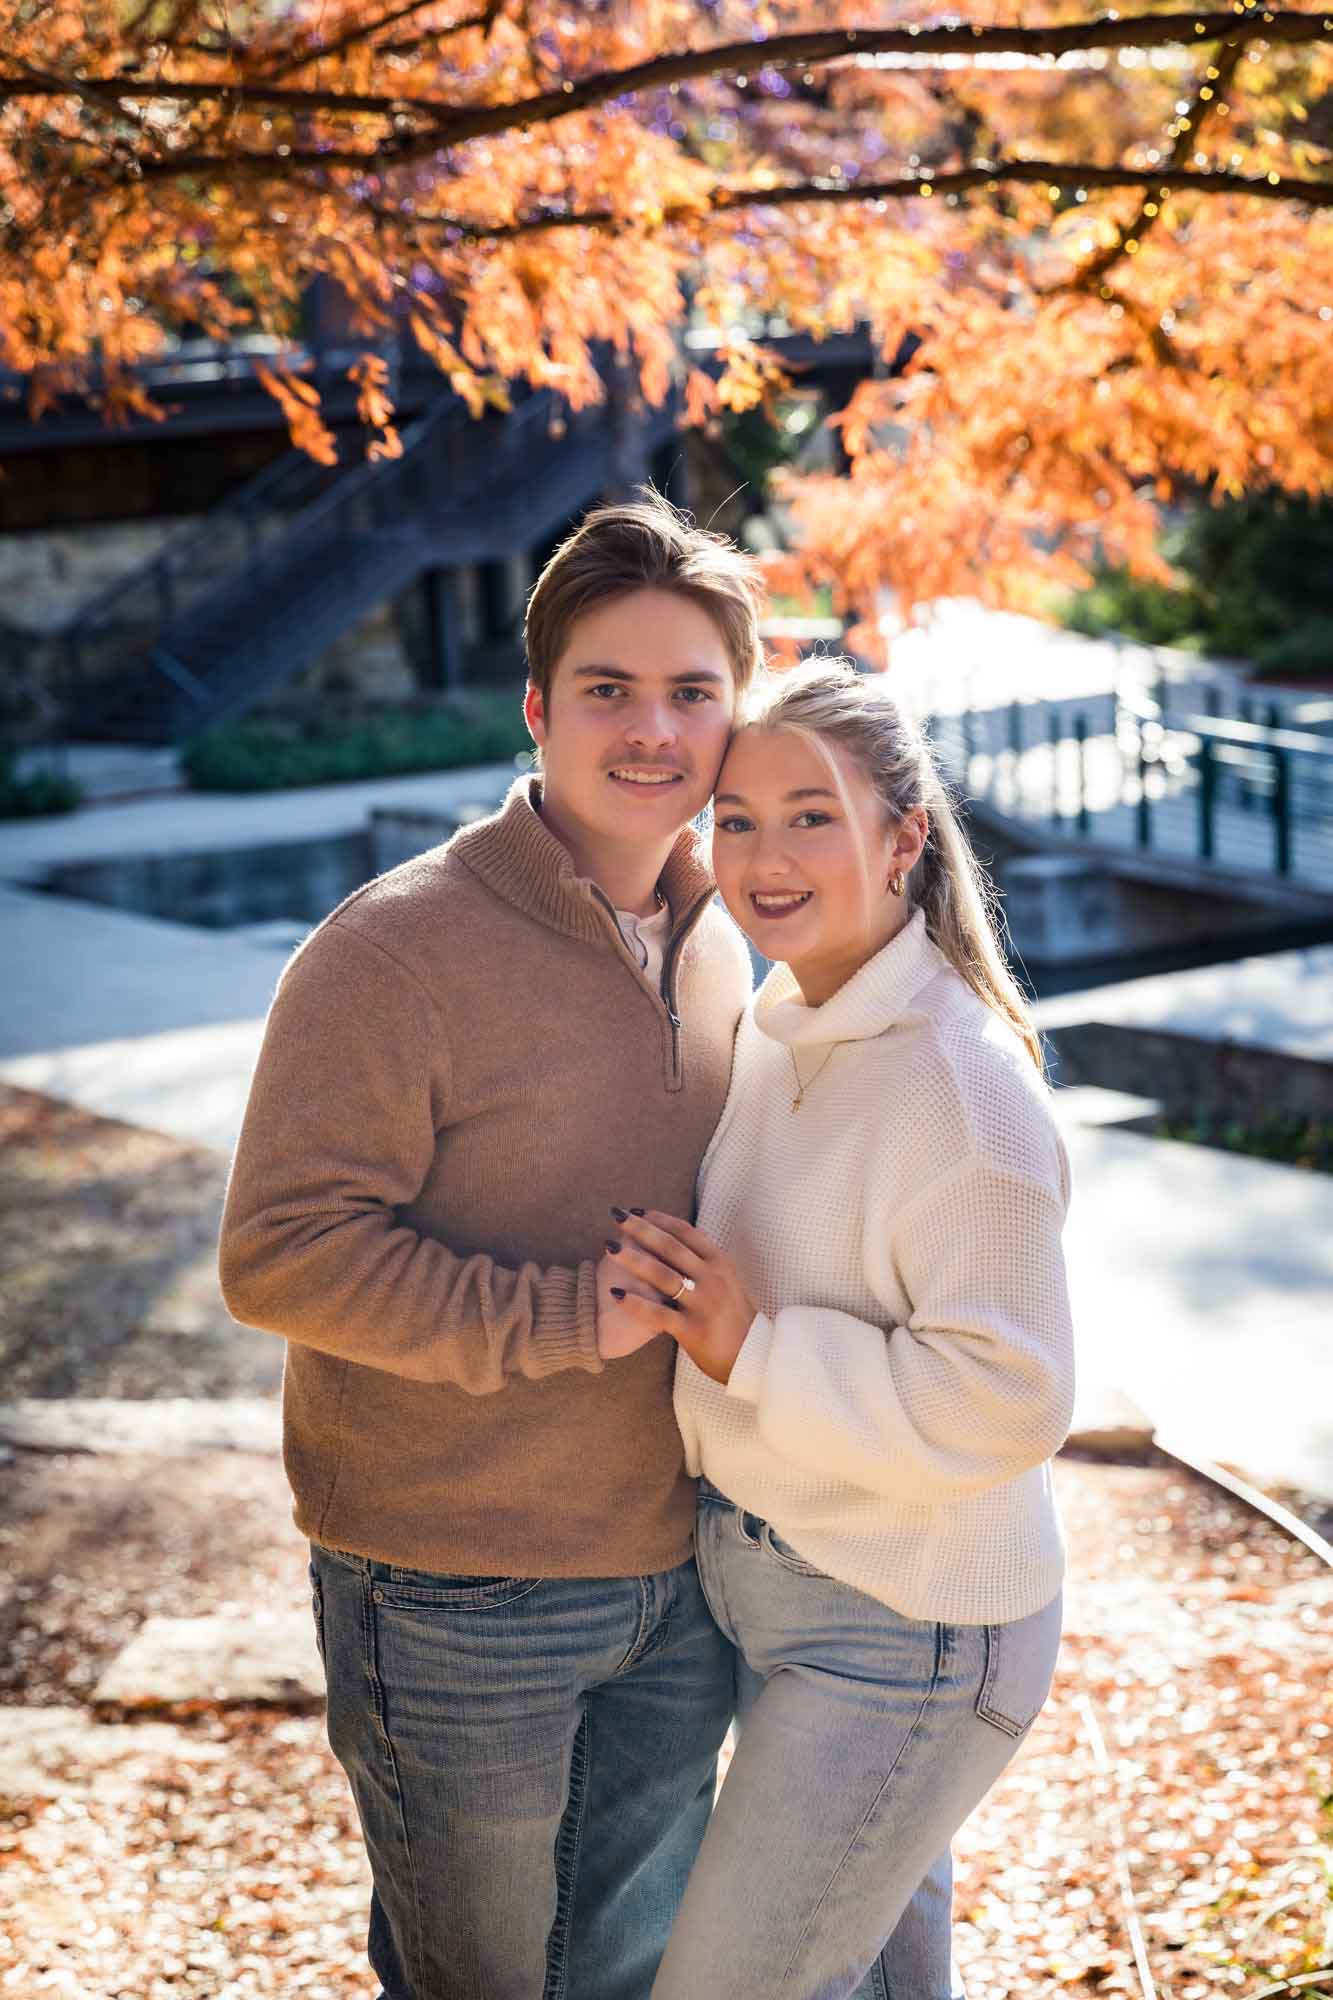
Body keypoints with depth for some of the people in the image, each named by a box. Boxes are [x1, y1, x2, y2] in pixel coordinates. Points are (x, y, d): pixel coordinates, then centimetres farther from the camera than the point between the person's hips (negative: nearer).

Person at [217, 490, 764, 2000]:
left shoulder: (717, 942, 5)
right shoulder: (400, 949, -18)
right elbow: (277, 1253, -22)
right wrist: (570, 1315, -25)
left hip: (673, 1585, 6)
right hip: (454, 1597, -6)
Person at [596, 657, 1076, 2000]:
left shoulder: (963, 1085, -24)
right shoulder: (770, 1029, 2)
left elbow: (1003, 1402, -28)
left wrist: (748, 1347, -28)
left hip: (906, 1634, -9)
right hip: (764, 1575, 9)